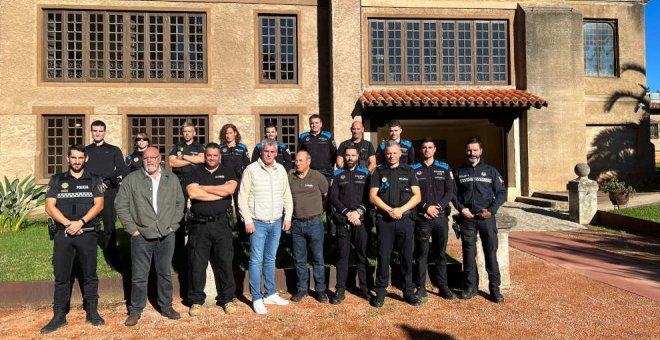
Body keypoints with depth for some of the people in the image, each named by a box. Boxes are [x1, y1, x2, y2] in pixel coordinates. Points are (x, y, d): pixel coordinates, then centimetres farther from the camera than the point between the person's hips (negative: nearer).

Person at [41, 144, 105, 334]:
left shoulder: (94, 180, 7)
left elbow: (99, 205, -3)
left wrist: (80, 222, -16)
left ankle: (92, 312, 14)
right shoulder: (57, 180, 9)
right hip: (62, 233, 1)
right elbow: (50, 207, 1)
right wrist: (68, 224, -12)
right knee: (61, 276, 5)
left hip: (87, 233, -1)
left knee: (90, 274, 5)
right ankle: (59, 316, 14)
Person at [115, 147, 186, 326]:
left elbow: (180, 203, 11)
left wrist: (173, 225, 4)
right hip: (141, 236, -2)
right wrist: (132, 228, -5)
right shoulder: (131, 179, -2)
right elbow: (121, 205, -1)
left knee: (165, 273, 13)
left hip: (166, 236, 2)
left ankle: (166, 307, 27)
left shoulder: (172, 179, 6)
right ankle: (135, 310, 20)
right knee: (139, 276, 5)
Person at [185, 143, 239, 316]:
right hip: (199, 224, 1)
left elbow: (230, 188, -12)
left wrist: (203, 187, -6)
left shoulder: (227, 171, 9)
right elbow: (192, 193, -10)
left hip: (222, 223, 0)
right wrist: (220, 192, -9)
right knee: (197, 263, 5)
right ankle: (196, 300, 19)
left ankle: (227, 298, 17)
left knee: (225, 261, 4)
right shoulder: (195, 173, 9)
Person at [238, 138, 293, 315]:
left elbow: (287, 196, 12)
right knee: (256, 260, -1)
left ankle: (270, 294, 25)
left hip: (277, 223, 4)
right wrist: (248, 220, -12)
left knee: (270, 259, 14)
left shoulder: (281, 170, 7)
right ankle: (257, 298, 8)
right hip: (258, 223, -4)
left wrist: (288, 217, 6)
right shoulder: (251, 170, -7)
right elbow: (242, 197, -8)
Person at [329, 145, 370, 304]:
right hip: (343, 221, 0)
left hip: (361, 219, 0)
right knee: (342, 255, 2)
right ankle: (340, 290, 9)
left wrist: (358, 211, -10)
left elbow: (369, 197, 4)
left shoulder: (365, 174, 10)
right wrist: (348, 213, -8)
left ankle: (364, 287, 16)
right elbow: (333, 198, 2)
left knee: (362, 254, 4)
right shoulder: (337, 175, 10)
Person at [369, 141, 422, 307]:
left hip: (405, 220, 1)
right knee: (383, 257, 3)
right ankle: (380, 292, 13)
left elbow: (417, 196, 3)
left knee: (407, 257, 6)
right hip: (384, 220, -1)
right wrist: (389, 210, -12)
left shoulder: (408, 172, 10)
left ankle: (408, 292, 19)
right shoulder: (379, 172, 8)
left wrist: (401, 209, -11)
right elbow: (372, 196, 0)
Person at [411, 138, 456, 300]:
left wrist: (438, 207, -9)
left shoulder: (445, 168, 11)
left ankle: (443, 287, 17)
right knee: (421, 253, 1)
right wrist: (425, 208, -12)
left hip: (441, 216, 2)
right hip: (421, 218, -1)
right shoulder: (414, 169, 6)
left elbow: (450, 192, 5)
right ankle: (420, 288, 9)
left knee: (441, 253, 9)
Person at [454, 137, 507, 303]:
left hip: (486, 217, -1)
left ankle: (495, 288, 10)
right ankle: (470, 287, 16)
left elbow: (501, 193, 5)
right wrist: (461, 208, -5)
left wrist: (492, 210, -8)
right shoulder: (460, 172, 11)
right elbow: (454, 193, 11)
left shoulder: (490, 171, 7)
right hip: (467, 218, 1)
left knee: (491, 252, 1)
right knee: (469, 253, 5)